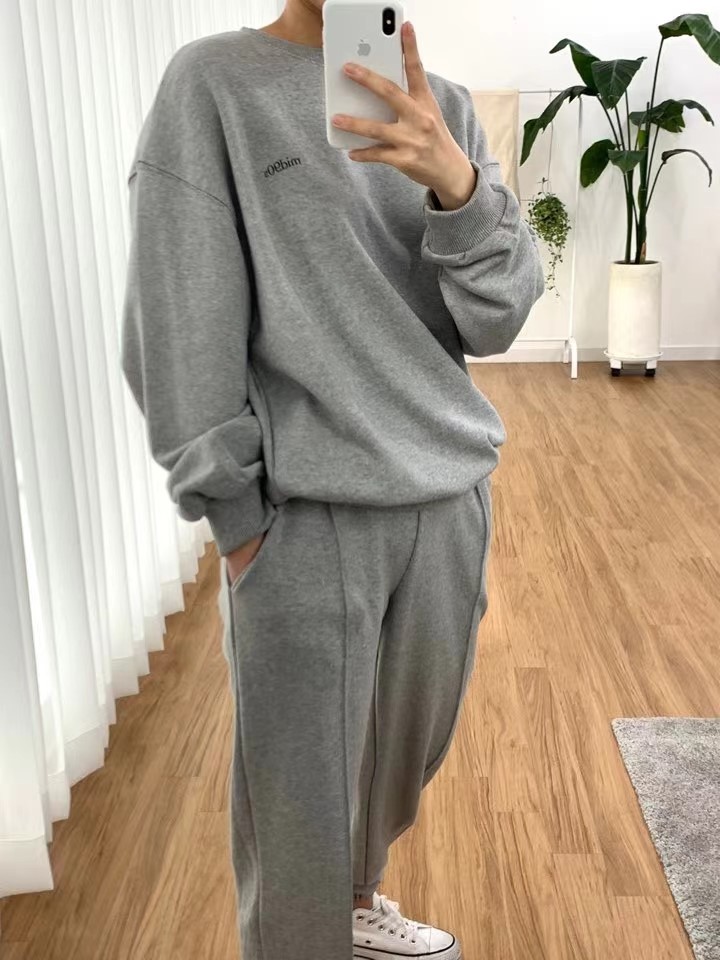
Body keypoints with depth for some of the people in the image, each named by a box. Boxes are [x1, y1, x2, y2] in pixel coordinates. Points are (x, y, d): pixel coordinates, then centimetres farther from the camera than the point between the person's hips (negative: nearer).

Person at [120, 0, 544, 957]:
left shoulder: (445, 108, 7)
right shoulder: (213, 83, -6)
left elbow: (497, 317, -1)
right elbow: (182, 328, -7)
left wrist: (458, 182, -19)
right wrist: (235, 516, -8)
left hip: (449, 493, 5)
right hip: (308, 511, -4)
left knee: (410, 743, 19)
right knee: (302, 794, 5)